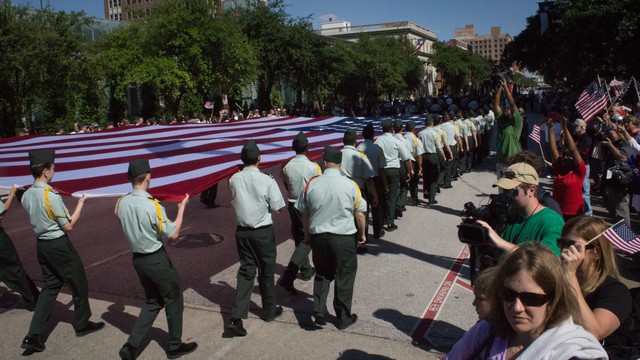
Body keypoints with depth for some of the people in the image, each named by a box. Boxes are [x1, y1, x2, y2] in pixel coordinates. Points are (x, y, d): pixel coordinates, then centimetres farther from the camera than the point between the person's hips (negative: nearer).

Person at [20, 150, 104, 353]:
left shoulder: (26, 195, 0)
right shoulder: (51, 195, -23)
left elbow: (37, 219, 13)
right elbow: (68, 226, -16)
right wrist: (80, 204, -8)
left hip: (42, 245, 7)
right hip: (59, 245, -7)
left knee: (51, 286, 15)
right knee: (78, 283, 12)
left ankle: (33, 336, 9)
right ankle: (82, 324, 28)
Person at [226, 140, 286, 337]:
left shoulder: (234, 180, -7)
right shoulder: (267, 181, -18)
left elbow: (234, 201, 7)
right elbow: (277, 207, -10)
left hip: (242, 231, 3)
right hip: (263, 232, -3)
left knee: (246, 271, 11)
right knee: (266, 271, 14)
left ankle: (237, 318, 1)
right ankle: (269, 311, 32)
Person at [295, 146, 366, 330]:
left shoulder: (311, 184, -5)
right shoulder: (350, 185, -11)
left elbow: (304, 213, 4)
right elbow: (360, 213, -5)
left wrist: (307, 234, 19)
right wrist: (362, 233, 12)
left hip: (318, 237, 2)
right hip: (344, 238, -2)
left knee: (322, 274, 22)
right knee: (344, 277, 13)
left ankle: (319, 311, 15)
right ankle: (343, 318, 24)